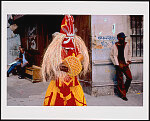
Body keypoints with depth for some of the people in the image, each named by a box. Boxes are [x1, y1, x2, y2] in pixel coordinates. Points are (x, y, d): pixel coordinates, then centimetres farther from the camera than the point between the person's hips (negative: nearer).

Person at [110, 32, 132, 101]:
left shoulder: (126, 45, 6)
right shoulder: (115, 46, -3)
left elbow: (129, 53, 20)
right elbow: (111, 55, 5)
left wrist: (129, 60, 5)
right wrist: (116, 64, -2)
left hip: (125, 64, 3)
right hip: (119, 65, -3)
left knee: (129, 78, -3)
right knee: (120, 80, 1)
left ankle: (123, 91, 17)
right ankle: (123, 95, 11)